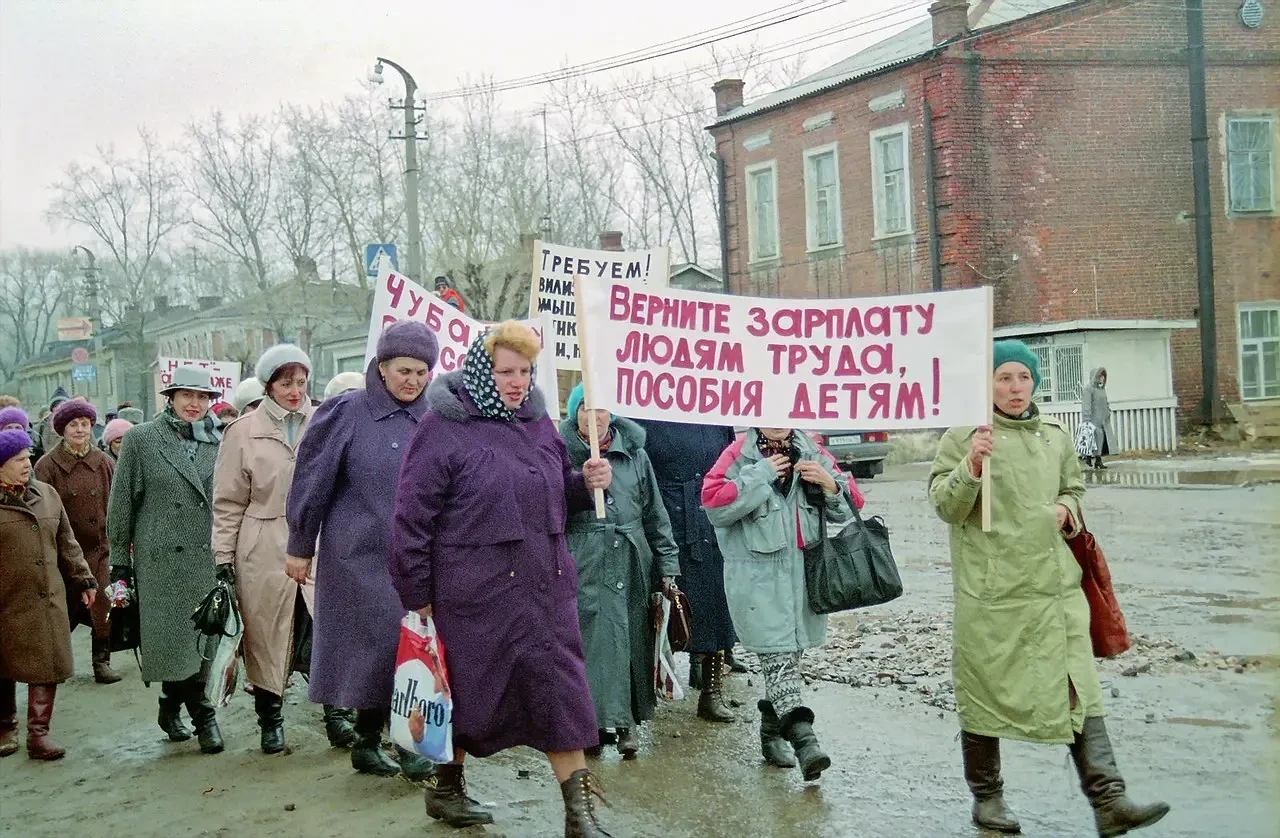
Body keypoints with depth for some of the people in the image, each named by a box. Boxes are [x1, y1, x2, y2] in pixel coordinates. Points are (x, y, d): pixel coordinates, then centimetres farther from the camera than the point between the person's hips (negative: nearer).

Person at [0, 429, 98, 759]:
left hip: (48, 598, 3)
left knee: (47, 665, 0)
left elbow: (66, 543, 14)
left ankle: (38, 733, 8)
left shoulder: (46, 494, 8)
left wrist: (83, 580, 13)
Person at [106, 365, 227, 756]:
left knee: (206, 639, 5)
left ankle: (172, 708, 24)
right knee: (175, 640, -2)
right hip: (162, 560, -2)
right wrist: (119, 558, 2)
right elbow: (121, 504, 4)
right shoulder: (140, 439, 2)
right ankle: (202, 715, 11)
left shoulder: (220, 440, 7)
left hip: (209, 560, 2)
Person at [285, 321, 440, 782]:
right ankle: (405, 745, 4)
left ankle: (368, 741, 20)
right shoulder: (345, 414, -5)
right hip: (360, 555, -4)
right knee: (387, 642, -8)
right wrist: (300, 546, 1)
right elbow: (312, 481, -2)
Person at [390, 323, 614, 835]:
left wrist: (586, 483, -1)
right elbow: (412, 517, -10)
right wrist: (416, 596, -10)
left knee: (560, 687, 2)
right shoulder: (442, 428, -11)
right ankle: (446, 788, 34)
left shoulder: (537, 423, 8)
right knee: (472, 690, 9)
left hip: (546, 586, 5)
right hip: (476, 593, -5)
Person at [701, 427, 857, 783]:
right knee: (779, 657, -13)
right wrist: (761, 476, -16)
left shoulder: (812, 453, 10)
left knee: (789, 654, 14)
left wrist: (830, 484, -8)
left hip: (804, 573, 5)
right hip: (757, 577, -5)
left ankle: (771, 733, 30)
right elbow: (714, 503, -16)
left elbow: (845, 510, 13)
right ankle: (804, 740, -19)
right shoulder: (738, 454, -3)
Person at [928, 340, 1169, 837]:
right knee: (986, 691, 6)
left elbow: (1074, 489, 27)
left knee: (1079, 688, -2)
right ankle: (986, 798, 21)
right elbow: (945, 507, -7)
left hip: (1055, 584, 4)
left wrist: (1067, 509, 4)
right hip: (990, 588, -4)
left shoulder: (1055, 437, 13)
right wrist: (971, 466, -24)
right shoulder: (963, 437, -2)